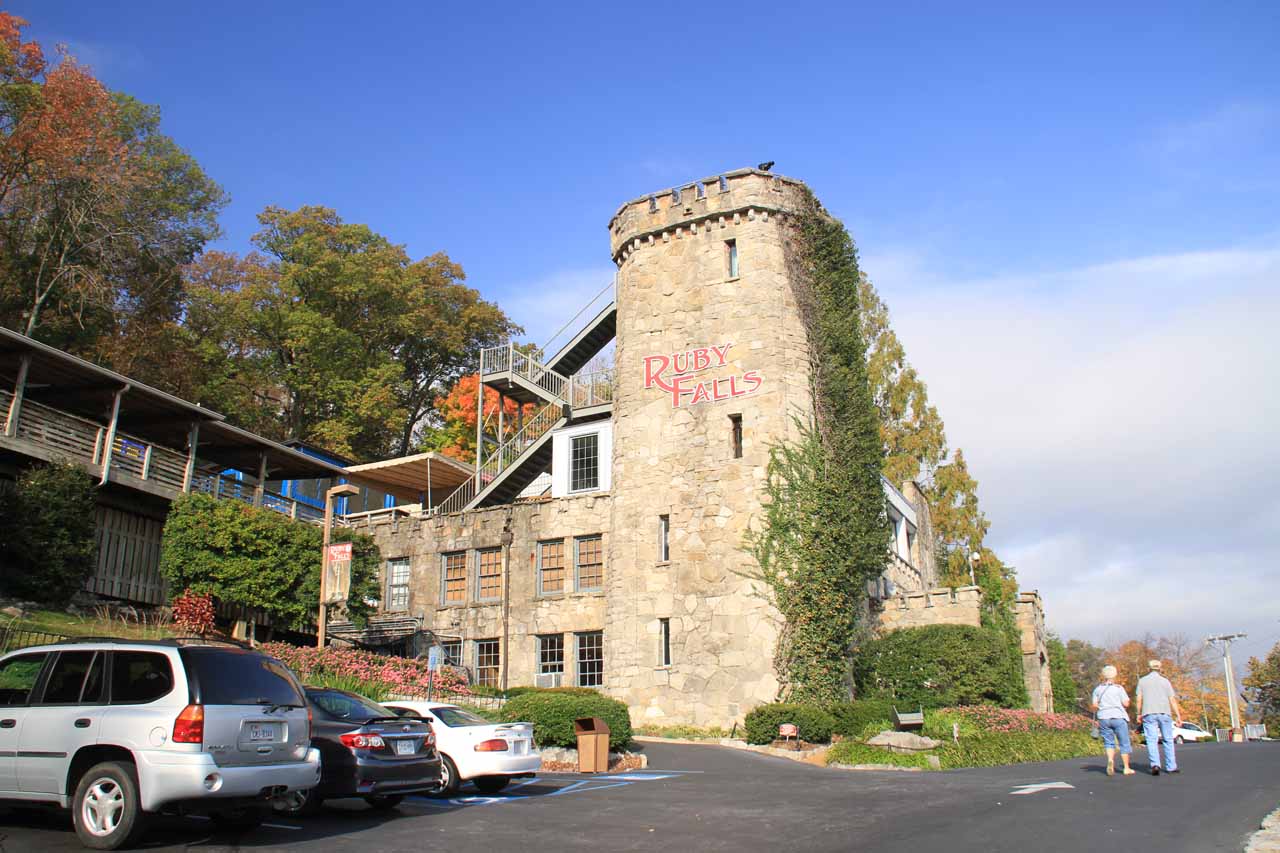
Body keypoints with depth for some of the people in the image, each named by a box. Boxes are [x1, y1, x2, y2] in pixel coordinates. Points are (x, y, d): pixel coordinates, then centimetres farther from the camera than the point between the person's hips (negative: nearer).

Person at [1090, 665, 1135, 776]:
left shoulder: (1098, 689, 6)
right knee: (1124, 743, 8)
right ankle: (1127, 768, 9)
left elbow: (1094, 705, 2)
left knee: (1108, 742, 7)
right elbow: (1126, 704, -4)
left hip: (1103, 718, 2)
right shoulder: (1119, 688, -2)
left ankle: (1110, 760, -20)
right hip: (1118, 717, -2)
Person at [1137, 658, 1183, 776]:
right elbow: (1172, 700, 1)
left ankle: (1155, 764, -21)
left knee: (1152, 740, -5)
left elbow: (1139, 699, 3)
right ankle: (1171, 767, 13)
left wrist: (1139, 714, 10)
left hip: (1149, 713, -1)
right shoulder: (1165, 681, 6)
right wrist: (1178, 716, 2)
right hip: (1164, 713, 1)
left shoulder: (1142, 680, 8)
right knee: (1168, 740, 12)